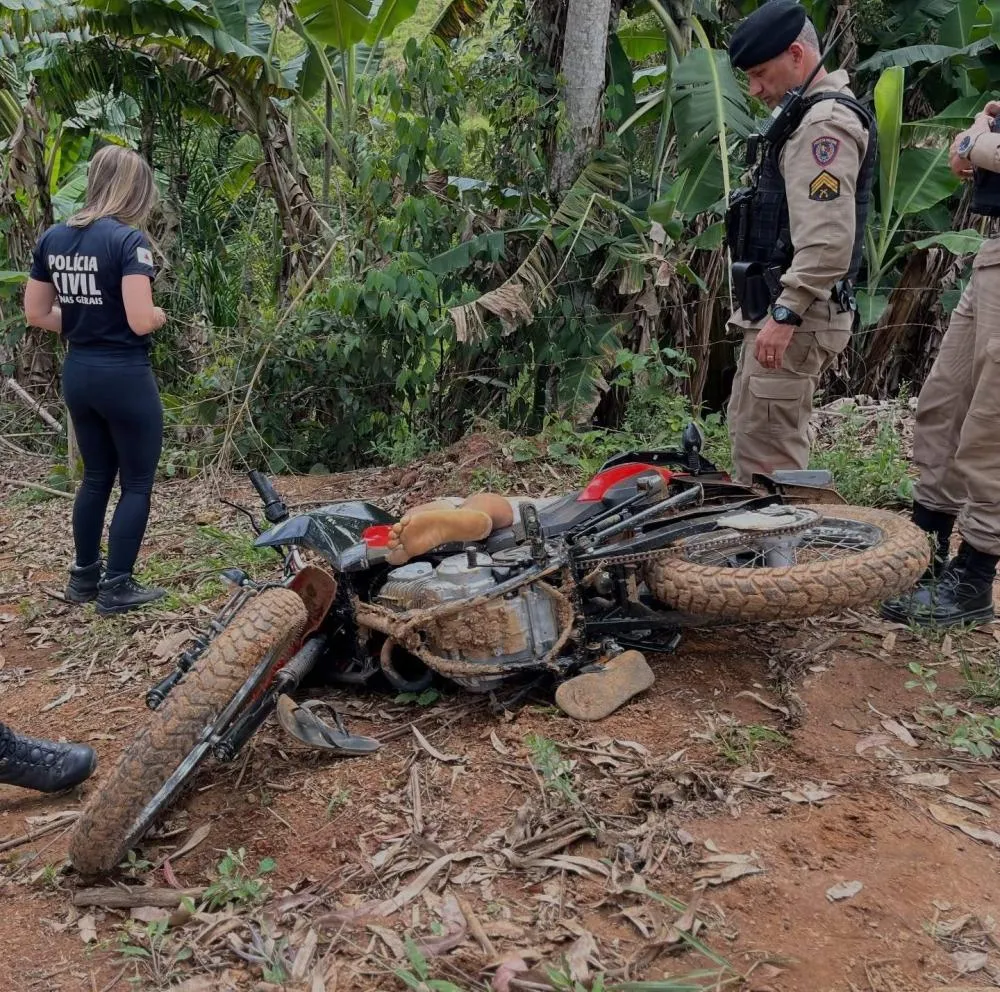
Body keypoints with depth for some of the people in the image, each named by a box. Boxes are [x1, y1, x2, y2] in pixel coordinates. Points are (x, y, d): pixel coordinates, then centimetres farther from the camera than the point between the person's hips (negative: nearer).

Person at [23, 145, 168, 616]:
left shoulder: (52, 238, 6)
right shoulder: (128, 239, -16)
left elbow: (36, 314, 9)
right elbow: (141, 320, -23)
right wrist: (160, 315, -2)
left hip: (77, 374, 7)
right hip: (124, 376, -7)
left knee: (96, 475, 20)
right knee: (137, 482, 6)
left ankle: (84, 575, 29)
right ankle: (116, 587, 11)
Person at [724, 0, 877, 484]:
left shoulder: (827, 122, -13)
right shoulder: (810, 117, 20)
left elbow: (828, 239, -24)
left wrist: (785, 313, -26)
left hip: (796, 316, -11)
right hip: (779, 308, 11)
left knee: (767, 452, -10)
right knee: (747, 430, 17)